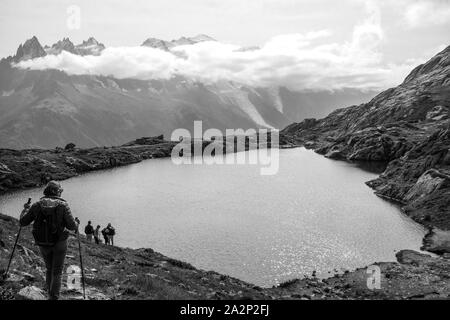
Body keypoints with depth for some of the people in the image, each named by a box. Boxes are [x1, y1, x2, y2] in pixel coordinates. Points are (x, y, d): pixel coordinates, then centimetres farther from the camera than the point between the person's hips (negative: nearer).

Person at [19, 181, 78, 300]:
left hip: (43, 243, 3)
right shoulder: (63, 205, -13)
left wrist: (26, 209, 20)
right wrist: (76, 225, 8)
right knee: (57, 272, 8)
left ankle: (51, 295, 30)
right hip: (59, 243, -3)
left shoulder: (37, 205, -6)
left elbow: (23, 222, 2)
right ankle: (54, 297, 6)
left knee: (49, 269, 23)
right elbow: (71, 226, -15)